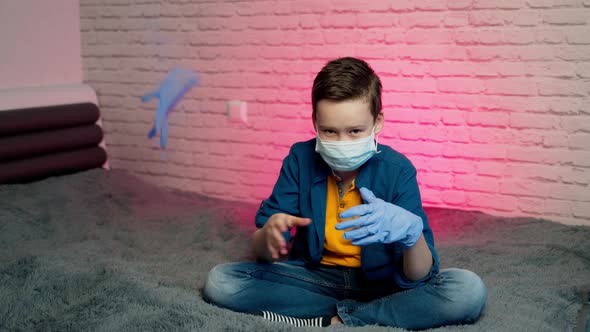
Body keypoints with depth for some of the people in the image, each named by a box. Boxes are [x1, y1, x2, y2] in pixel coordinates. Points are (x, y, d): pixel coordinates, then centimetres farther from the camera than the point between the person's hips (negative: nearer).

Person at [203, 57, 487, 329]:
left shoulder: (397, 170, -16)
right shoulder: (300, 160, -10)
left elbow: (418, 278, -20)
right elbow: (262, 253, -9)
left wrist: (411, 232, -42)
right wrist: (270, 234, -34)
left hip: (380, 283, -2)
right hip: (315, 277, 2)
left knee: (469, 291, -27)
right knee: (220, 282, -20)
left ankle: (334, 320, -22)